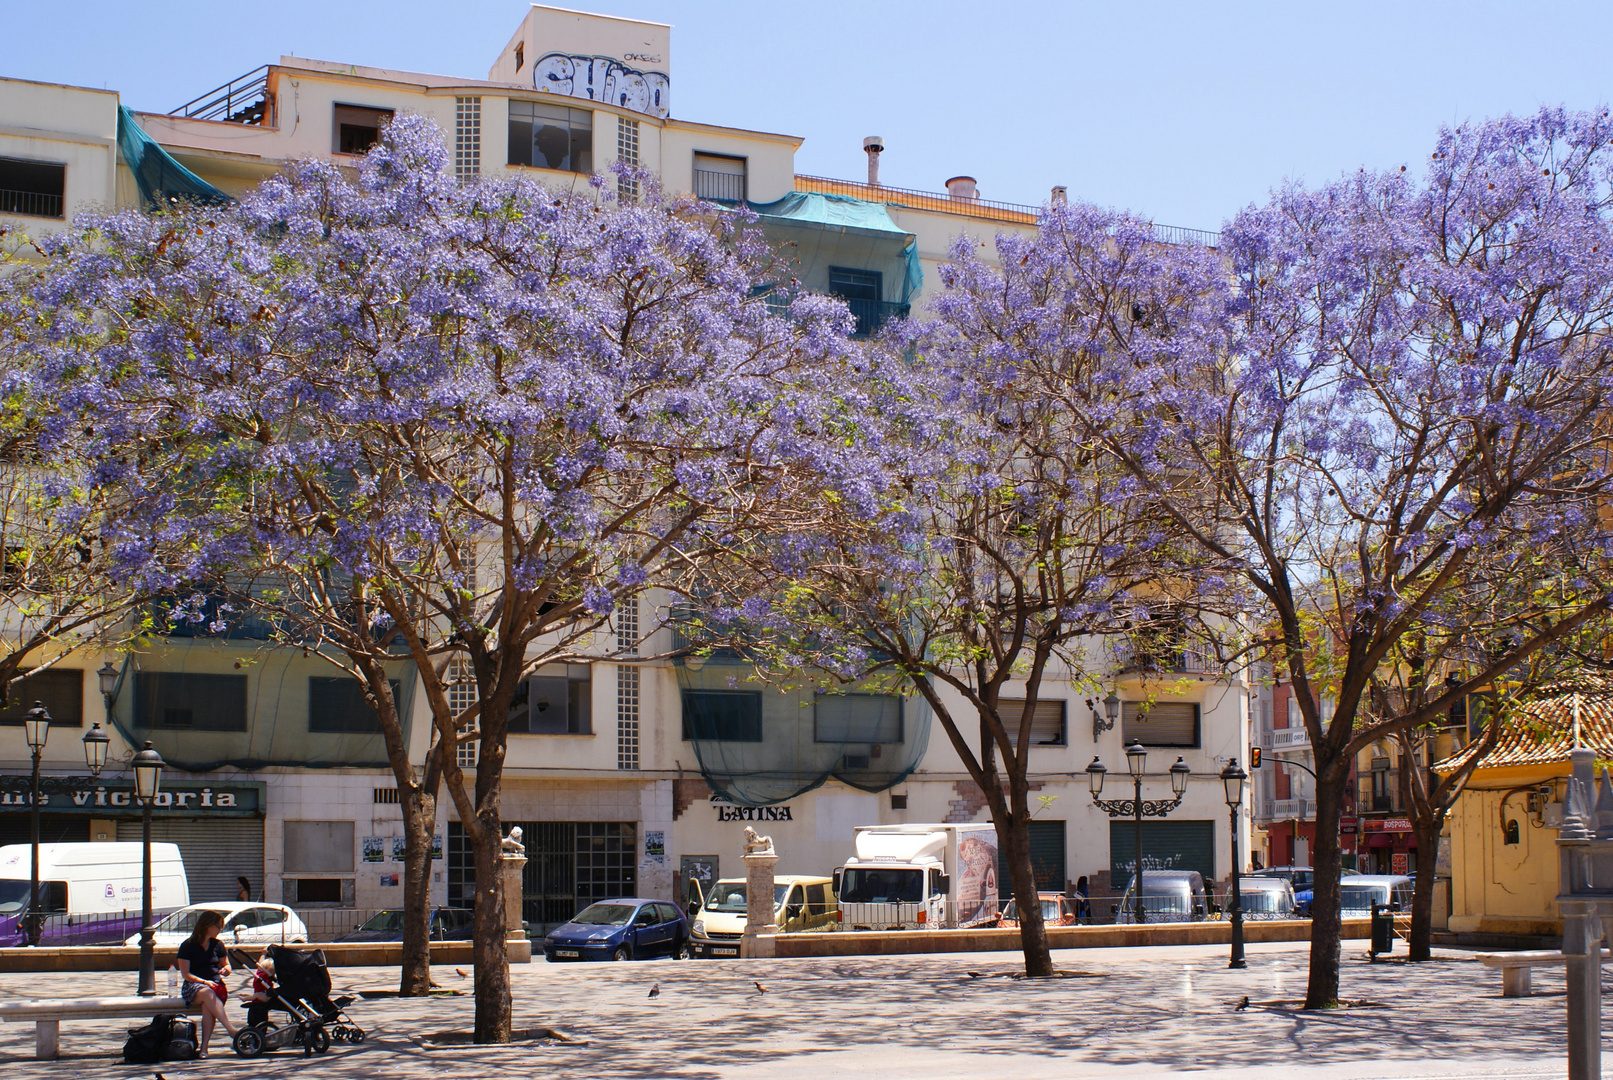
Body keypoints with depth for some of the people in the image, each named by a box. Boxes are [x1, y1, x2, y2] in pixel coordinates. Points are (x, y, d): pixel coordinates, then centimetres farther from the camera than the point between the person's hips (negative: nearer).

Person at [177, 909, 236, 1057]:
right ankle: (230, 1029, -48)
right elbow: (185, 974, -4)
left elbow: (226, 966, 23)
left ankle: (204, 1047, -41)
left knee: (208, 1006, -33)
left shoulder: (217, 945, 15)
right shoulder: (187, 946, 2)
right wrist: (204, 982, -17)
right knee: (208, 993, -38)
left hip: (215, 984, 3)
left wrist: (225, 969, -1)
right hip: (193, 986, -3)